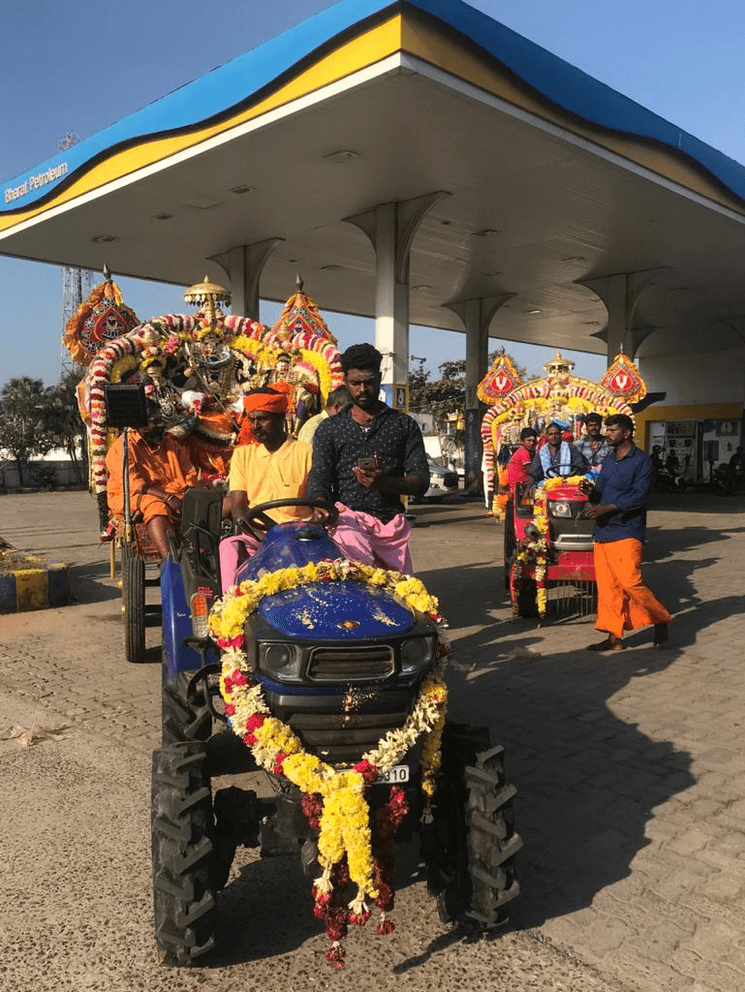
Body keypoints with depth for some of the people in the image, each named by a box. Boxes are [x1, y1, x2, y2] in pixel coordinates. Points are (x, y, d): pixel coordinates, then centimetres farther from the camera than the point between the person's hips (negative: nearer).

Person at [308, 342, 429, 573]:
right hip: (348, 517, -2)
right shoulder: (329, 429, 17)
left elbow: (421, 481, 7)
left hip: (391, 522, 2)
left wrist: (384, 482, -13)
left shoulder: (404, 425, 17)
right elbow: (318, 481, 5)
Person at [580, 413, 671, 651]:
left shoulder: (642, 461, -5)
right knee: (607, 586, 5)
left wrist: (607, 508, -21)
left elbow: (639, 496, -15)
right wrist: (591, 491, -3)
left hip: (626, 533, -7)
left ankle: (661, 621, 9)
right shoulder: (608, 460, 18)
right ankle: (614, 637, 12)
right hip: (603, 533, 7)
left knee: (631, 582, -14)